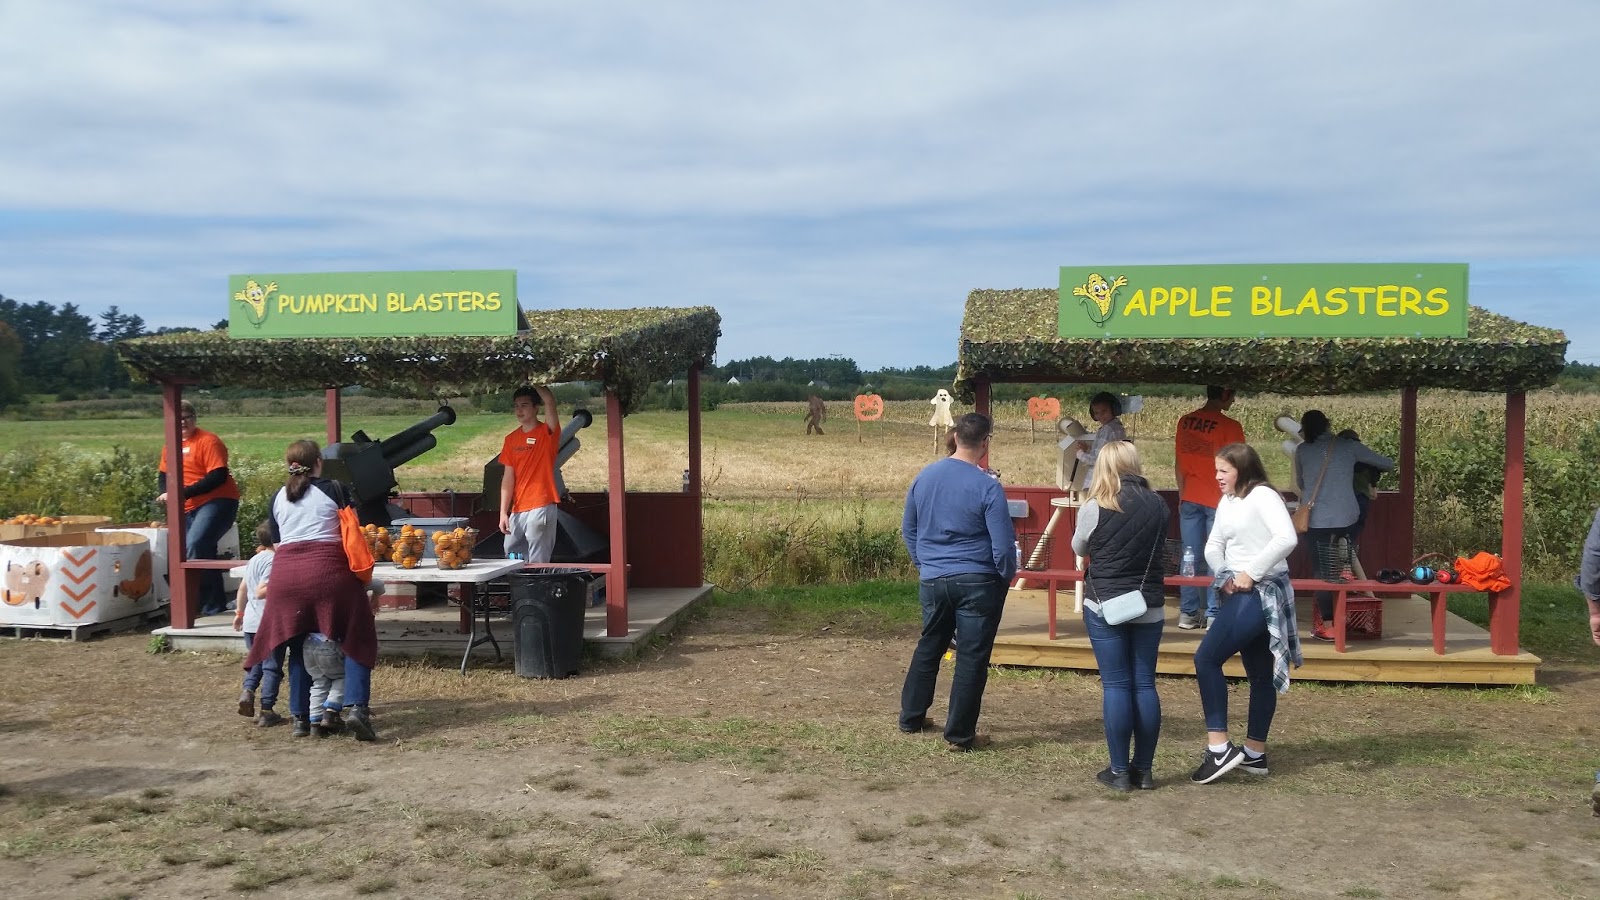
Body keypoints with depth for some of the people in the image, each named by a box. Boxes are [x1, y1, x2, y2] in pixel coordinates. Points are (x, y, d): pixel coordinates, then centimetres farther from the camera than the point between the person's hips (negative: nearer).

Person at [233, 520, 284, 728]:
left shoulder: (254, 559, 13)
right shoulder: (273, 561, -15)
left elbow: (243, 588, 21)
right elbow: (260, 592, -21)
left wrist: (239, 612, 30)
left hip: (250, 622, 8)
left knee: (256, 661, 23)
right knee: (272, 666, 0)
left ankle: (248, 690, 0)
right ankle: (266, 711, 1)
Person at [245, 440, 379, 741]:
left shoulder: (278, 497, 18)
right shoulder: (335, 489, 7)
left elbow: (277, 543, 21)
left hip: (285, 571, 4)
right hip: (328, 568, -4)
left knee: (298, 647, 15)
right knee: (356, 640, 2)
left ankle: (300, 717, 16)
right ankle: (356, 708, -13)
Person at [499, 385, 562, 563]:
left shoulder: (547, 432, -3)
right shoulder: (511, 439, 11)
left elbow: (550, 401, -22)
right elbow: (508, 478, 9)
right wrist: (503, 512, 3)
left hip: (541, 507, -6)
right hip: (517, 510, 6)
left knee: (538, 563, -5)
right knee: (511, 558, 10)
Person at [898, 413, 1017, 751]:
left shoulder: (924, 476, 1)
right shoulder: (988, 488, -16)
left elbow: (908, 529, 11)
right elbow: (1003, 545, -14)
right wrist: (1007, 576, 4)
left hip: (932, 581, 5)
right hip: (977, 583, -5)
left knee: (928, 647, 21)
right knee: (972, 658, 4)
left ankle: (911, 717, 31)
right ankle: (960, 734, 10)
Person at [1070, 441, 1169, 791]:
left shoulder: (1095, 507, -11)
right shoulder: (1158, 505, -1)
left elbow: (1078, 548, 5)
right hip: (1149, 608, 3)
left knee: (1115, 685, 2)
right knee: (1145, 684, 9)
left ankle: (1119, 771, 6)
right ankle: (1144, 770, 15)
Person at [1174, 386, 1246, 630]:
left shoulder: (1185, 422, 4)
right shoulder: (1229, 426, -12)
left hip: (1189, 499, 4)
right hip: (1218, 500, -4)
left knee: (1190, 557, 8)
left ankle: (1188, 613, 11)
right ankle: (1213, 615, 2)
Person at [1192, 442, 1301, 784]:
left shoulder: (1263, 496, -13)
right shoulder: (1227, 503, 14)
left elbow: (1287, 539, -27)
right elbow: (1213, 546, 13)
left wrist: (1250, 573, -23)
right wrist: (1225, 577, -6)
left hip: (1261, 594, -9)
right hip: (1239, 595, 9)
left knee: (1206, 659, -13)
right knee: (1260, 674, 14)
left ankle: (1219, 748, -10)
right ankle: (1254, 754, 21)